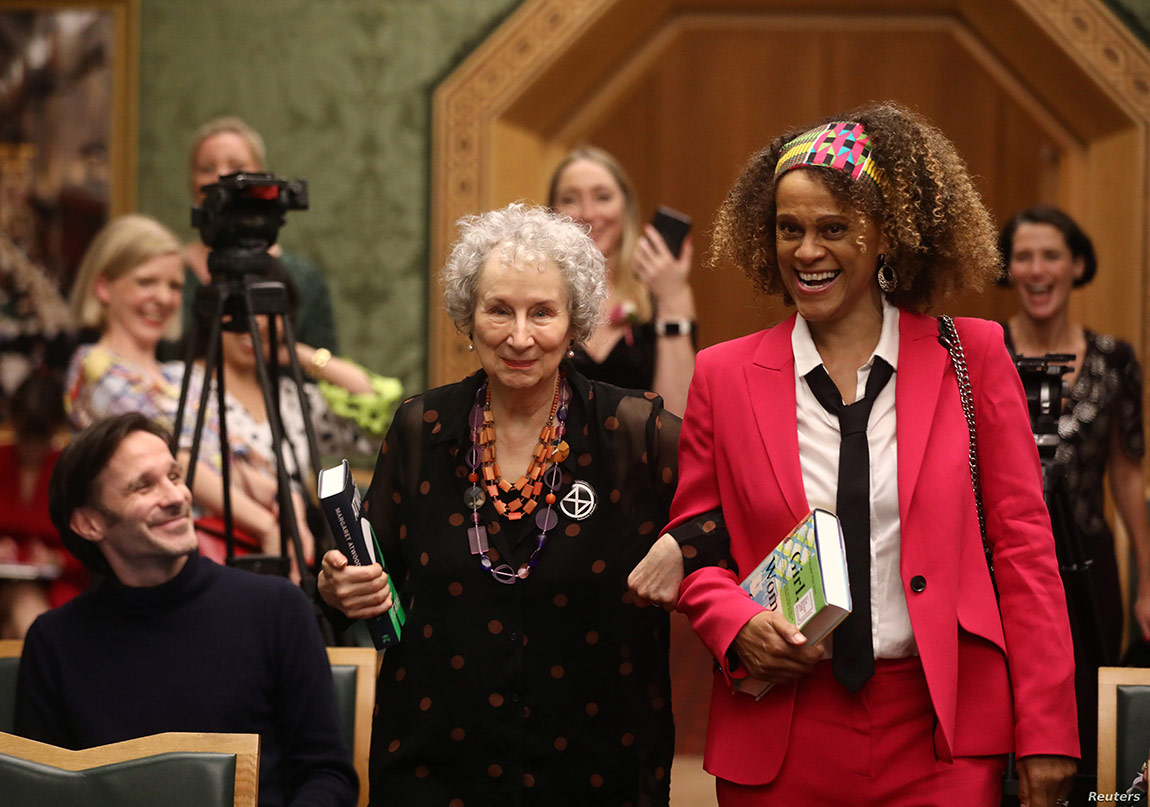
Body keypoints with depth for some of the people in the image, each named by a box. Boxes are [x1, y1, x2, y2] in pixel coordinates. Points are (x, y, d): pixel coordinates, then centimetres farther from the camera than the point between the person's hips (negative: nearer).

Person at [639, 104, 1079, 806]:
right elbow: (692, 538, 12)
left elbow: (1022, 542, 2)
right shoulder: (725, 374, 6)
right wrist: (736, 625, -10)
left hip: (942, 733, -1)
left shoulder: (971, 356, 3)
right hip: (781, 741, 1)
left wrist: (1046, 736, -3)